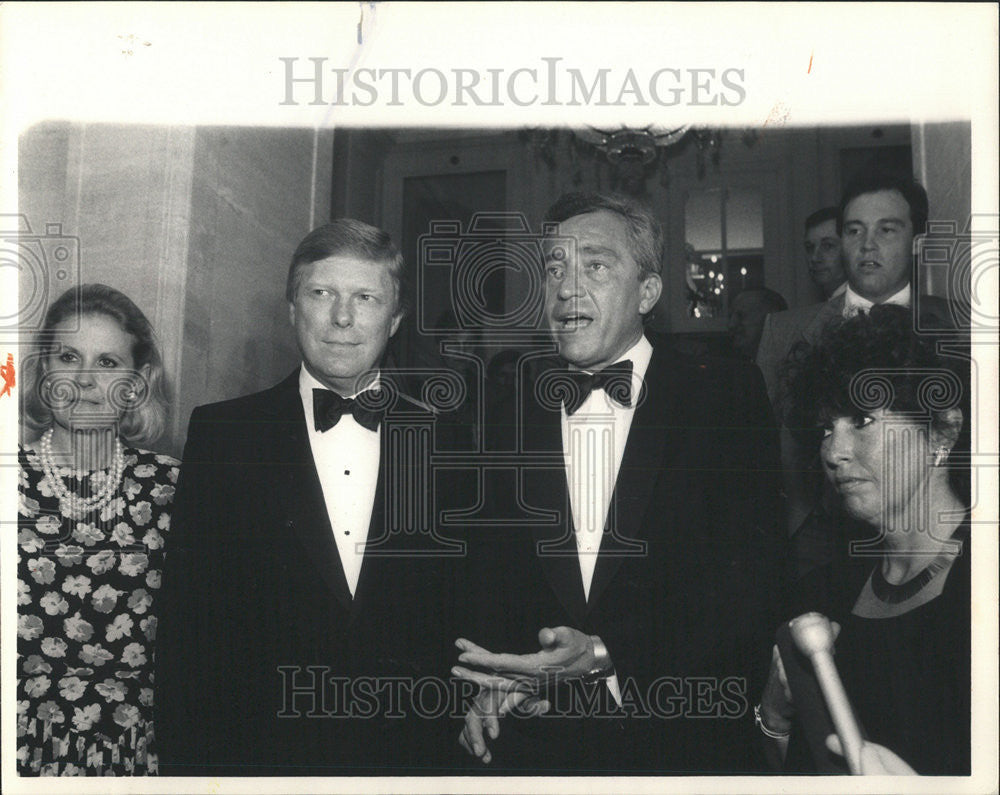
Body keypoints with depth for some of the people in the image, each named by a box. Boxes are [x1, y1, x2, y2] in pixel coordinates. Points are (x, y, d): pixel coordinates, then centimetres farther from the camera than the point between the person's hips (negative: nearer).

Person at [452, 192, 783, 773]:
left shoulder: (729, 396, -6)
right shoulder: (508, 413, 2)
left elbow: (748, 574, -13)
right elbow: (484, 574, 7)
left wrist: (605, 653, -23)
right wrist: (492, 684, -11)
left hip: (686, 737, -2)